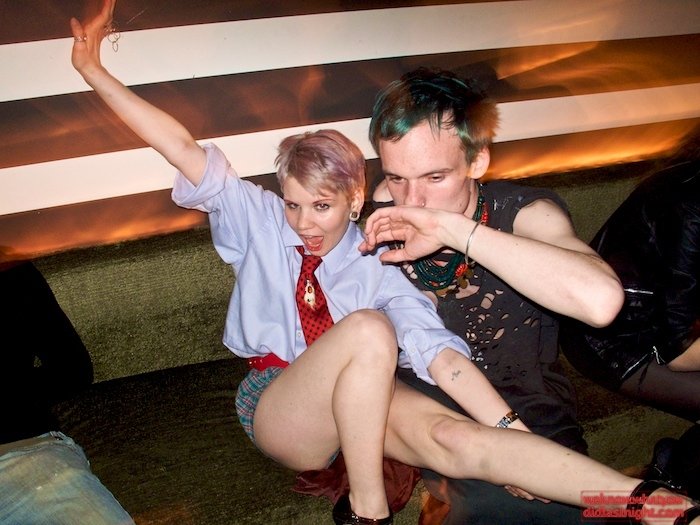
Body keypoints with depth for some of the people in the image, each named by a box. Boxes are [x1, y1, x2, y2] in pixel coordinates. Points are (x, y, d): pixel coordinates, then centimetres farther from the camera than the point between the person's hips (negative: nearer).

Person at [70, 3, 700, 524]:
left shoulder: (376, 262, 0)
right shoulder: (261, 223, 2)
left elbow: (432, 345, -12)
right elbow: (184, 151, -4)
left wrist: (512, 433, -23)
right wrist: (93, 70, -7)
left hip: (363, 404, 1)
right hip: (278, 407, -1)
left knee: (455, 438, -30)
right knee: (367, 331, -32)